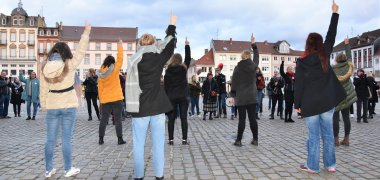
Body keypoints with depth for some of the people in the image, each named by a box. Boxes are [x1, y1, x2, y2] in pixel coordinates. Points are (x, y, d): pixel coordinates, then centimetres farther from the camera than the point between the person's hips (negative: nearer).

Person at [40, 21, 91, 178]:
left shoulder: (45, 67, 0)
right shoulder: (69, 65, -10)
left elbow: (43, 89, 4)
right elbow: (80, 51, -3)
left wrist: (44, 106, 13)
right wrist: (86, 32, 4)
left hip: (52, 106, 3)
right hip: (69, 106, -3)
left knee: (50, 139, 10)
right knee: (66, 139, 3)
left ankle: (49, 169, 19)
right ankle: (68, 169, 12)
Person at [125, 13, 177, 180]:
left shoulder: (134, 60, -3)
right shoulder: (159, 58, 0)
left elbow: (130, 85, -7)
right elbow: (170, 44, 17)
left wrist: (131, 106, -3)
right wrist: (172, 25, 30)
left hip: (141, 108, -1)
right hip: (158, 107, 2)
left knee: (138, 144, 7)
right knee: (158, 143, 7)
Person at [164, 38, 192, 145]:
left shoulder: (168, 70, -1)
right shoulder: (184, 68, -1)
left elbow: (165, 85, -1)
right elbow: (188, 58, 13)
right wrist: (187, 45, 17)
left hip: (171, 97, 0)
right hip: (183, 96, 0)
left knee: (171, 119, 6)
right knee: (183, 118, 4)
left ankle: (171, 139, 6)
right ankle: (184, 139, 3)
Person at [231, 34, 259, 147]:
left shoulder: (237, 68, -4)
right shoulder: (254, 65, 3)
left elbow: (234, 83, -4)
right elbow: (256, 56, 24)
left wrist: (233, 96, 2)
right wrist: (253, 44, 34)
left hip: (241, 97, -2)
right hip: (252, 96, 3)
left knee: (241, 119, 0)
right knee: (252, 118, 8)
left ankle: (238, 141, 2)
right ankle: (255, 140, 13)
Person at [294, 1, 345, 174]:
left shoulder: (302, 61, -6)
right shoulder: (325, 55, 2)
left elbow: (298, 84, -6)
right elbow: (331, 36, 15)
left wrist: (297, 104, 1)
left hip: (309, 104, -3)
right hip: (326, 101, 3)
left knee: (313, 136, 4)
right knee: (328, 134, 11)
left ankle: (312, 166, 9)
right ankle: (330, 165, 17)